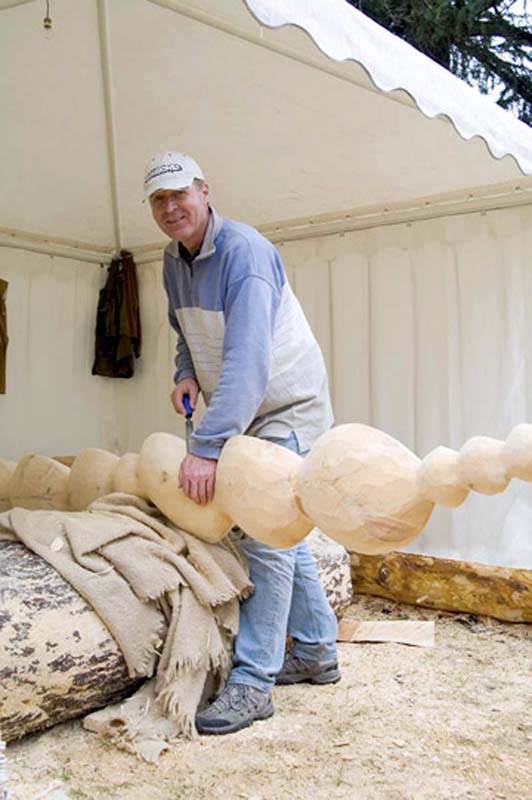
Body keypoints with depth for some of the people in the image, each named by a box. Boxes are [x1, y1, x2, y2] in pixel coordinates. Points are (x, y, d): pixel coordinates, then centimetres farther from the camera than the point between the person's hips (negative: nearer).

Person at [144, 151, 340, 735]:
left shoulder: (243, 251, -24)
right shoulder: (173, 260, 4)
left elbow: (247, 360, -35)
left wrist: (207, 447, -40)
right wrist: (186, 373, -1)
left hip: (288, 407, -9)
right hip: (241, 414, 9)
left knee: (266, 534, -13)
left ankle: (251, 683, -3)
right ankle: (316, 653, 28)